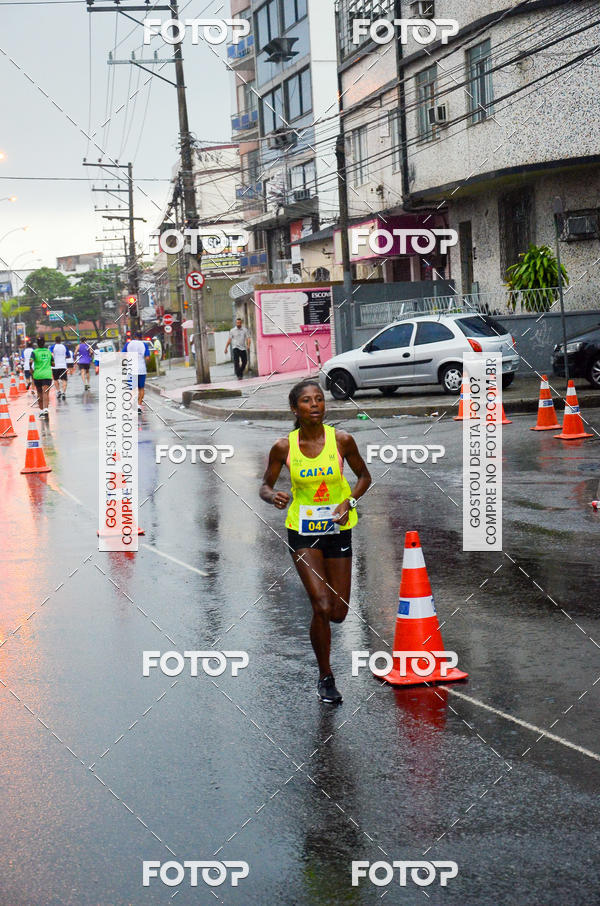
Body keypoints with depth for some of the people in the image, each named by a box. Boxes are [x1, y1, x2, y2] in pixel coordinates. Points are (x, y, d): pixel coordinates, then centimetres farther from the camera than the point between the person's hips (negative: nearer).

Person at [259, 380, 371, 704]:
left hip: (338, 529, 2)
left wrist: (349, 501, -12)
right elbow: (265, 486, 3)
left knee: (338, 614, 4)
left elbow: (364, 476, 6)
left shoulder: (341, 440, -8)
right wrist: (273, 497, -21)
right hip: (302, 532, -1)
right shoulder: (284, 447, -9)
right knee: (322, 607, -13)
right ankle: (325, 678, 6)